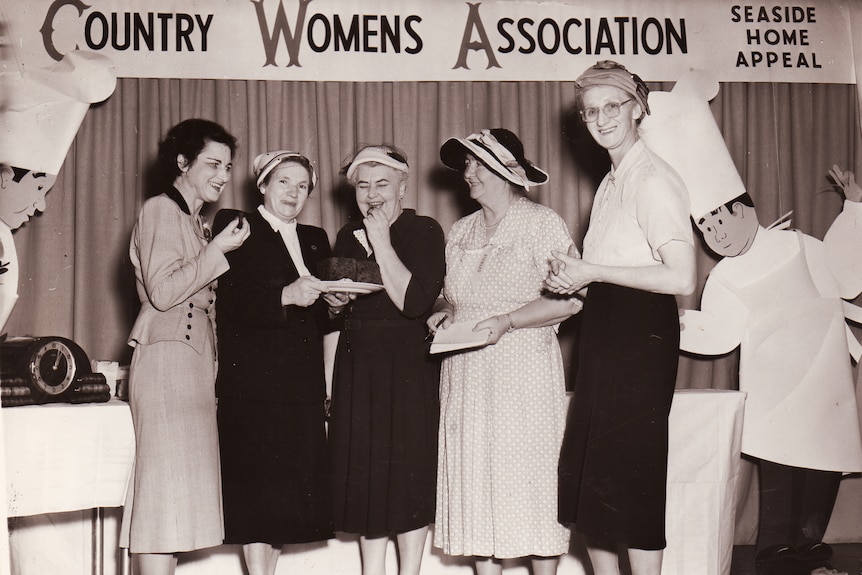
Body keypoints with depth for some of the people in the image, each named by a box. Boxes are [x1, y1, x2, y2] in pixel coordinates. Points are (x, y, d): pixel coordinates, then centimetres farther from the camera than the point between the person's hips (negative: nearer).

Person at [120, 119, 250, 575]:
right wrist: (217, 250, -12)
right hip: (167, 354, -9)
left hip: (195, 356, 9)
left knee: (178, 490, 4)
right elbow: (162, 291, -13)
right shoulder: (160, 211, -3)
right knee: (166, 483, -13)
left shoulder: (195, 221, 23)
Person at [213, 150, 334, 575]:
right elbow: (232, 301, -13)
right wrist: (286, 296, -24)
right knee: (256, 483, -6)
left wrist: (333, 302, 1)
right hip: (252, 377, -6)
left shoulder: (315, 239, 20)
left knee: (292, 485, 5)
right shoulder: (234, 226, 2)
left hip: (302, 381, 6)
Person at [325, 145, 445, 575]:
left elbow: (413, 301, -19)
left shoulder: (424, 232, -5)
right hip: (356, 366, 5)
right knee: (364, 475, 6)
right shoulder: (348, 236, 13)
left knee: (408, 473, -2)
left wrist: (382, 242, -16)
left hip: (408, 366, -5)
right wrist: (334, 301, -2)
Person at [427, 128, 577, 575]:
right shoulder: (460, 232, 17)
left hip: (523, 371, -6)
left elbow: (568, 299, -10)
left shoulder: (543, 224, -2)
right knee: (475, 476, 3)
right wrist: (441, 312, 4)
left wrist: (507, 321, -18)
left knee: (530, 475, -5)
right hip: (466, 374, 6)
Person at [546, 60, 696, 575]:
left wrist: (593, 272, -17)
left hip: (642, 335, -9)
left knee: (628, 476, -3)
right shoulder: (613, 182, 16)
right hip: (607, 337, 9)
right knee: (587, 479, 12)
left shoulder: (654, 180, -13)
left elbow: (682, 277, -22)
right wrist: (573, 278, 4)